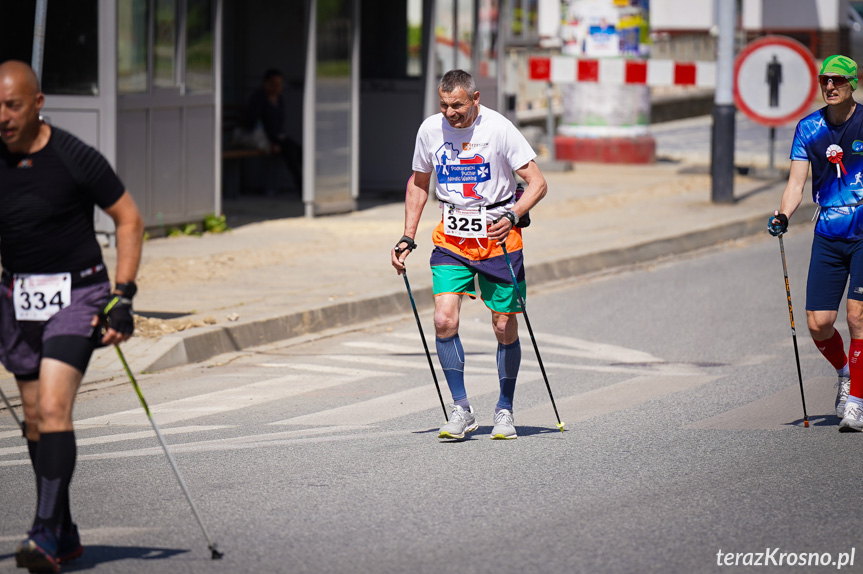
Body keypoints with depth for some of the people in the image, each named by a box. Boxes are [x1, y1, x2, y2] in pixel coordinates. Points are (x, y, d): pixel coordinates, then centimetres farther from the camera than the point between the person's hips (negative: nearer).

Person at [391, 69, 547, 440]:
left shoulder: (499, 129, -13)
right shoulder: (431, 130, -2)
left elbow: (537, 183, -12)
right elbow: (418, 183, 15)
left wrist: (512, 216, -29)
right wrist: (408, 238, 9)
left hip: (497, 234, -2)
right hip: (451, 238, 3)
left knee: (505, 329, 2)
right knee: (444, 321, -13)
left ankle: (504, 411, 19)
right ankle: (461, 410, -2)